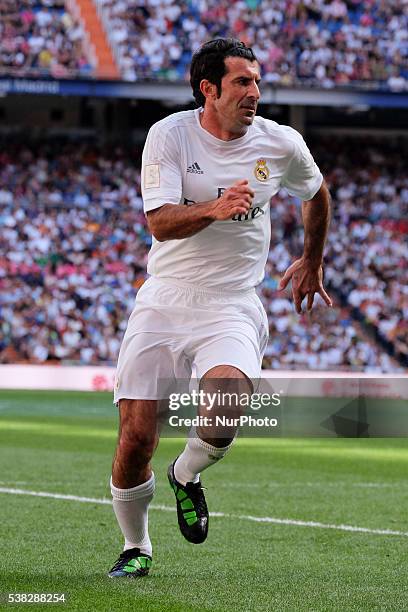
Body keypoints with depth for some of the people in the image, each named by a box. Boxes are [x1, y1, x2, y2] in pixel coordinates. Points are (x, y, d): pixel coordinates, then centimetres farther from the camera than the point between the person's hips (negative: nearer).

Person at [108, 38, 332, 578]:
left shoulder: (282, 144, 2)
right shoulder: (169, 135, -5)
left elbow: (316, 193, 24)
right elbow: (160, 223, -16)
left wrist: (312, 262, 33)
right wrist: (215, 208, -33)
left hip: (232, 307, 0)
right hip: (163, 303, 0)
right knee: (135, 439, -8)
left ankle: (187, 476, 3)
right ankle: (136, 548, 18)